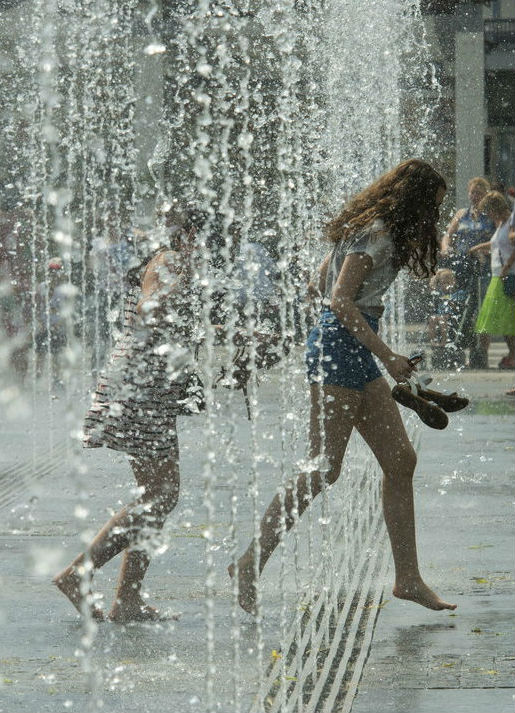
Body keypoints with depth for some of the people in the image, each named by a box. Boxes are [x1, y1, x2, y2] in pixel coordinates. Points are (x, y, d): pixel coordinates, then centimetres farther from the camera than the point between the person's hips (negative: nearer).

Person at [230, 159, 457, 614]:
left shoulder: (374, 229, 17)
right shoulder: (377, 233, -12)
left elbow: (322, 281, 23)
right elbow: (340, 299, -20)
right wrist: (387, 356, -19)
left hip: (355, 353, 11)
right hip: (341, 348, -11)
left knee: (400, 461, 7)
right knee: (324, 469, -10)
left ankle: (408, 578, 9)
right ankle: (250, 565, -6)